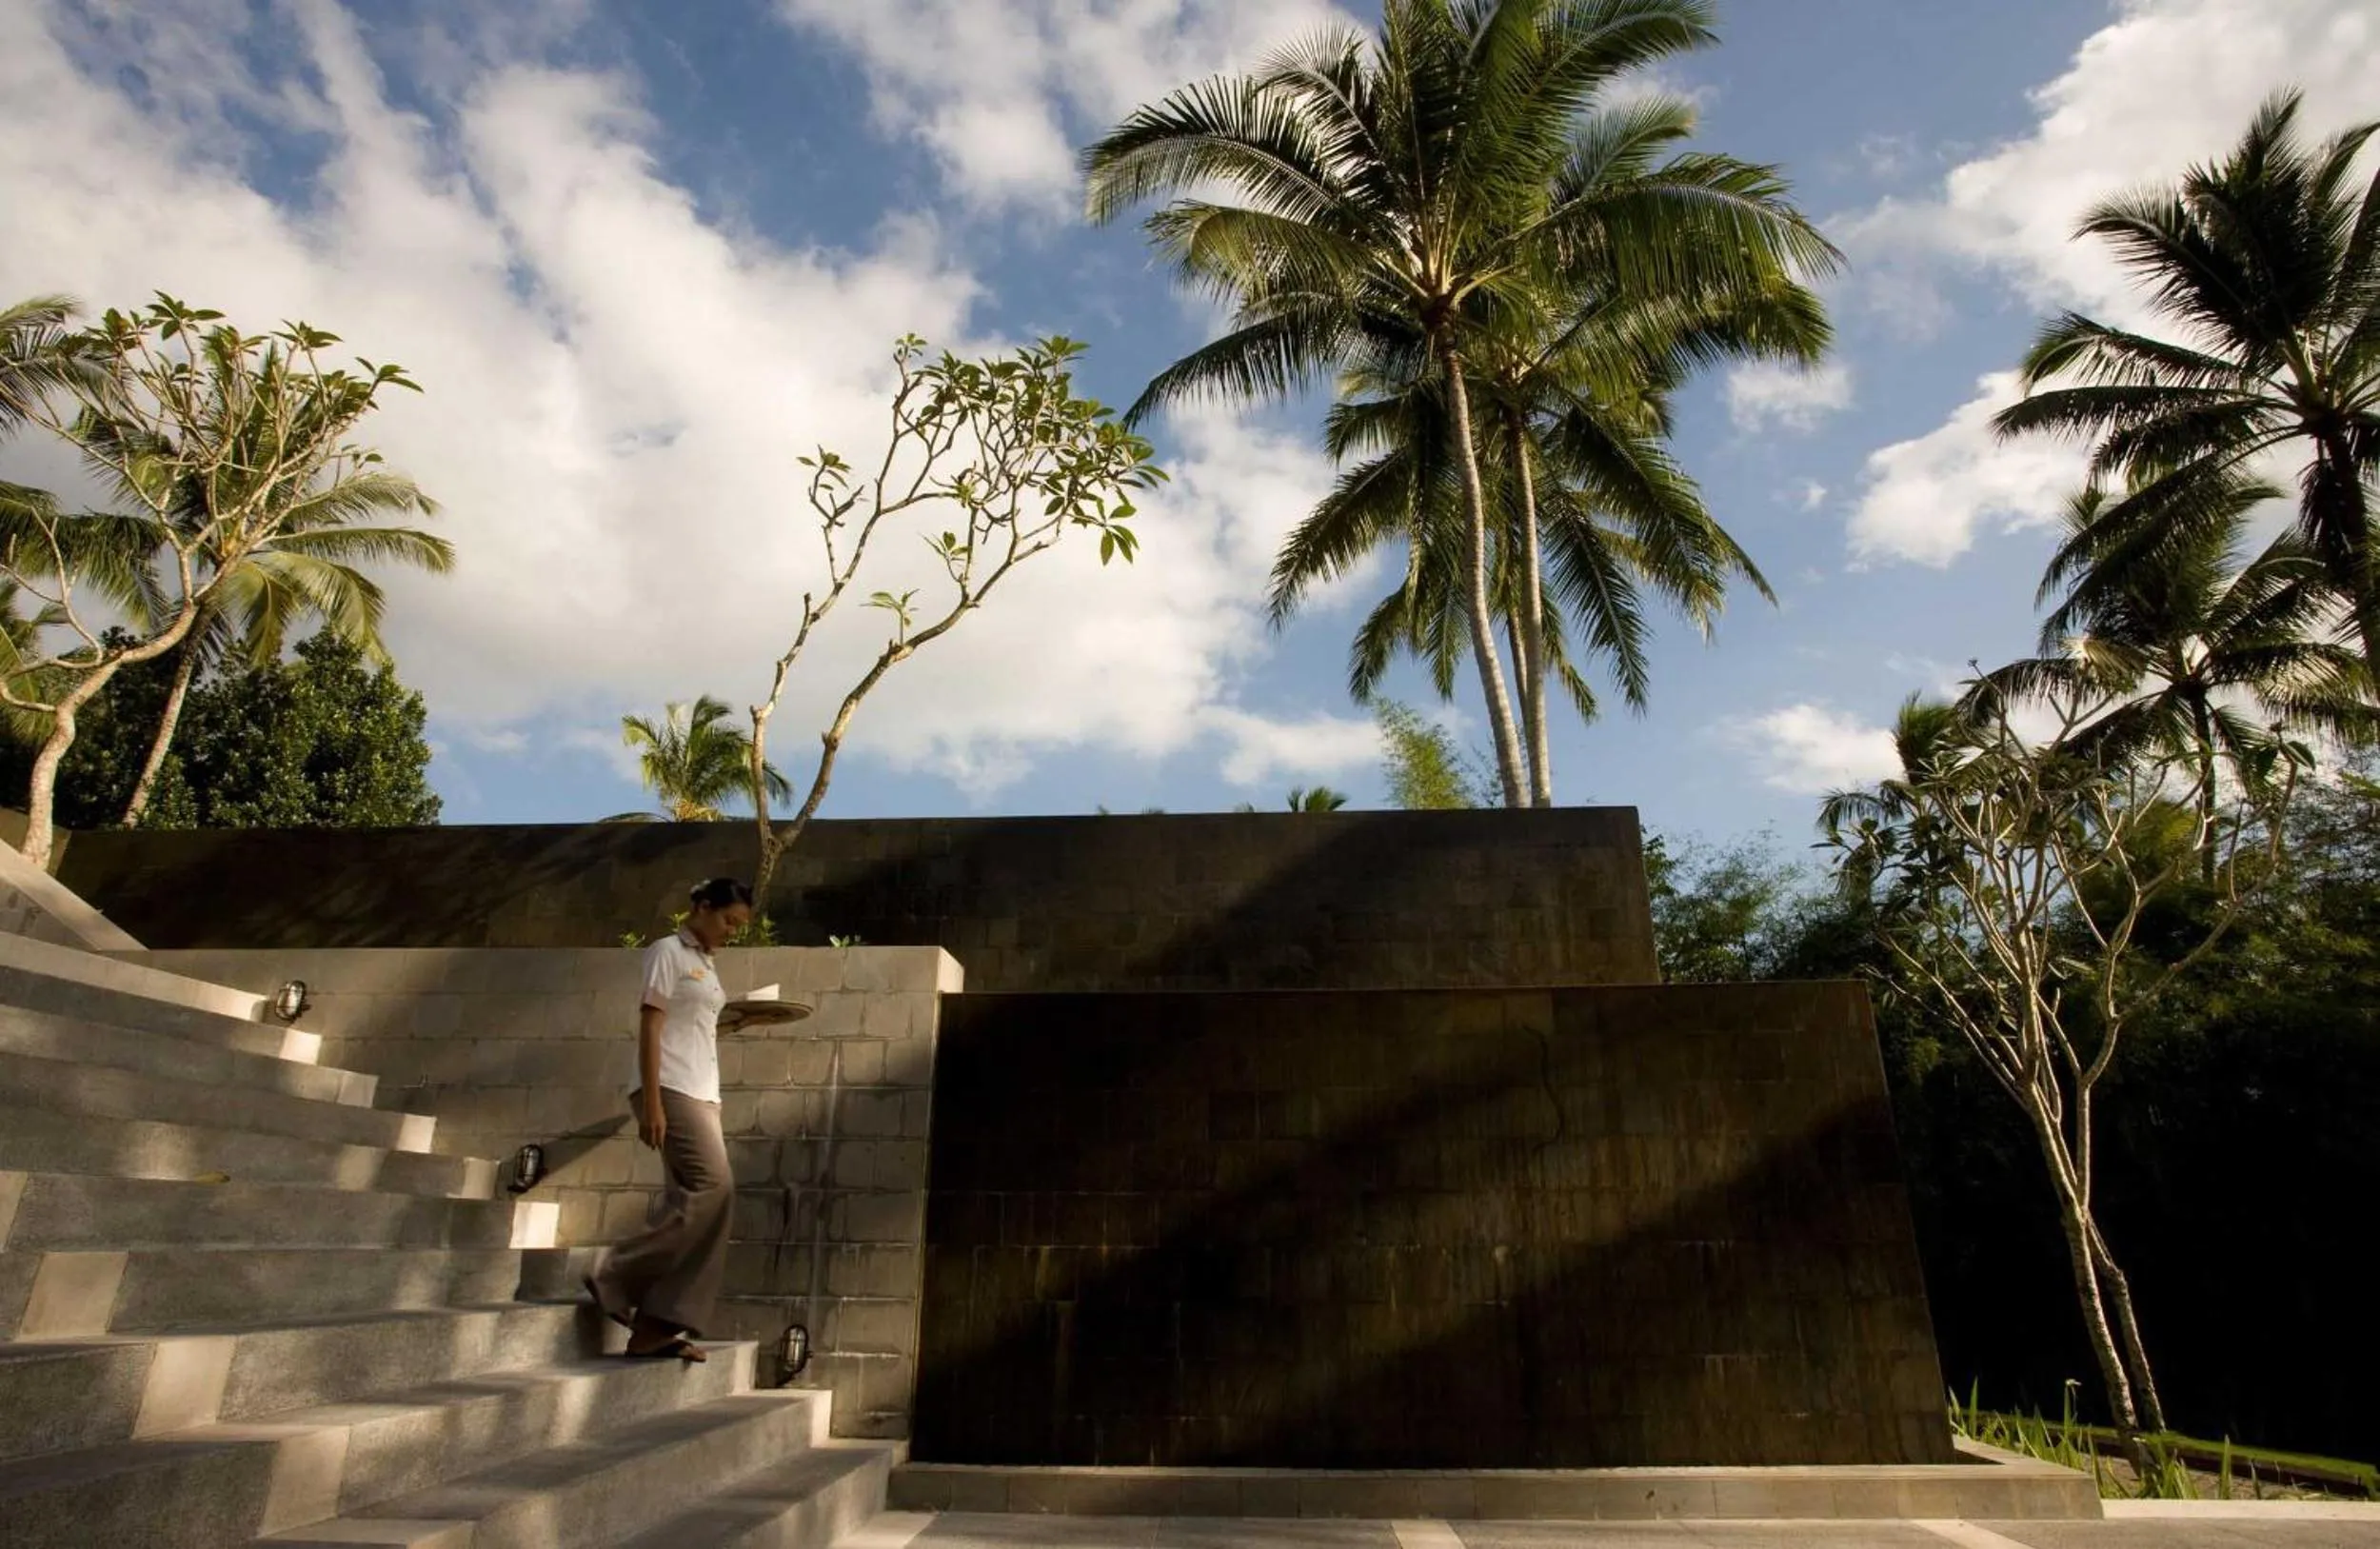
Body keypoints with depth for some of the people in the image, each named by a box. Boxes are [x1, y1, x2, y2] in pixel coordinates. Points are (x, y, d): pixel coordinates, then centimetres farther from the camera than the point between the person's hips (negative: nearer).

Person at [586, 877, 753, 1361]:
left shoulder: (707, 963, 19)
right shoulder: (668, 951, -4)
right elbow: (649, 1028, -11)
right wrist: (651, 1103, -18)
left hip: (701, 1092, 8)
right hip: (671, 1089, -8)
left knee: (698, 1199, 2)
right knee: (712, 1189, -16)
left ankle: (656, 1323, 5)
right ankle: (619, 1280, -5)